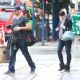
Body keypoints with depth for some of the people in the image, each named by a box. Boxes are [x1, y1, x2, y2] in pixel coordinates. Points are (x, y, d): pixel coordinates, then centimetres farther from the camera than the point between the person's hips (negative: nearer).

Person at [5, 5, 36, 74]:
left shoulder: (24, 18, -4)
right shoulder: (14, 18, 15)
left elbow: (28, 27, -9)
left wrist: (20, 28, -19)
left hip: (21, 39, -6)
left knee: (26, 53, 1)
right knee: (12, 54, 1)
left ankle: (32, 67, 16)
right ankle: (11, 69, 2)